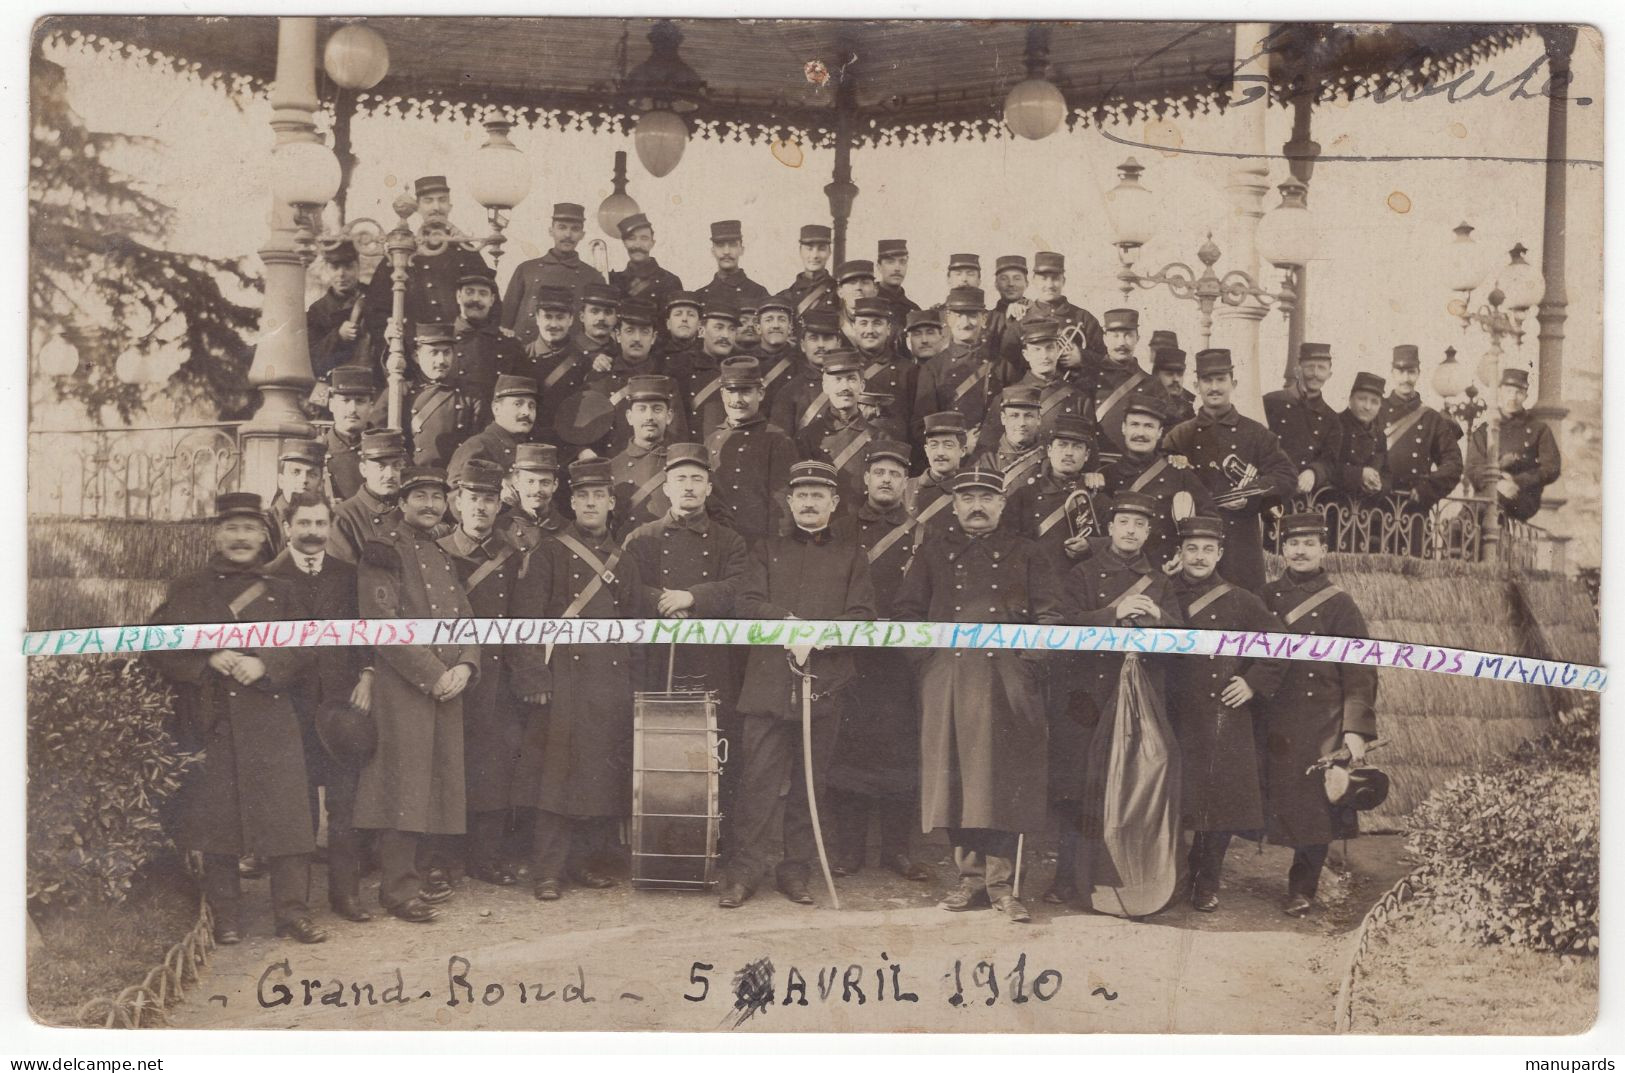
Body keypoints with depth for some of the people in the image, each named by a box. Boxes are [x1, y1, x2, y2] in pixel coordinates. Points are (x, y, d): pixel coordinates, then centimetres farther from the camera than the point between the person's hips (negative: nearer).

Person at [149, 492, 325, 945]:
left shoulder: (280, 592, 15)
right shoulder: (186, 590, 10)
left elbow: (304, 649, 7)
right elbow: (158, 647, 3)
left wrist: (264, 664, -12)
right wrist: (208, 660, -12)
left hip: (272, 721, 1)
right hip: (209, 722, -1)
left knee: (288, 817, -4)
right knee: (216, 820, 0)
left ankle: (292, 909, 3)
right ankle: (225, 918, 8)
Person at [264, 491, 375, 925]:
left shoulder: (347, 576, 11)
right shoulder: (270, 577, 2)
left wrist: (366, 676, 0)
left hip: (343, 700, 2)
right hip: (293, 706, -2)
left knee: (346, 803, 0)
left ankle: (346, 892, 8)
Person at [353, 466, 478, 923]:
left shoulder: (446, 557, 19)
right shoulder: (383, 552, -4)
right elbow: (383, 625, -13)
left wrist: (465, 666, -5)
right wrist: (432, 675, -15)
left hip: (447, 687, 7)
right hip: (401, 689, -7)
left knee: (439, 783, 10)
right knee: (403, 784, -7)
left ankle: (410, 873, 21)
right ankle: (398, 890, -3)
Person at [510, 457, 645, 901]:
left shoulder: (625, 562, 16)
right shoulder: (548, 555, 2)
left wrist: (634, 681, 11)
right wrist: (534, 680, -12)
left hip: (613, 683, 4)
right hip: (564, 679, -4)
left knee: (608, 775, 4)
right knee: (557, 773, -6)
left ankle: (589, 859, 16)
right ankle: (548, 871, -2)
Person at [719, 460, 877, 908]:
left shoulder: (850, 557, 15)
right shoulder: (767, 551, 16)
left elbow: (863, 617, 3)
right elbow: (747, 605, 2)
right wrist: (789, 622, -15)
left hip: (825, 685, 1)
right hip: (769, 683, -1)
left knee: (809, 783, 5)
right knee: (759, 778, -5)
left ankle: (796, 871, 13)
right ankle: (743, 872, -2)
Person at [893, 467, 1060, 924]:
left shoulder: (1023, 553, 12)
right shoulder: (933, 553, 15)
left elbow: (1050, 614, 7)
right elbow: (905, 611, 12)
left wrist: (1029, 654, -6)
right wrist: (928, 648, -1)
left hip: (1008, 680, -1)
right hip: (948, 680, 2)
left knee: (1005, 778, -5)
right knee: (957, 776, 0)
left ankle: (1001, 882, -1)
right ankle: (971, 876, 8)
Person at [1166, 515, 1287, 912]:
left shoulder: (1240, 602, 5)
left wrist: (1254, 683, 0)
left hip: (1225, 720, 0)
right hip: (1173, 720, 0)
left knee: (1221, 804, 0)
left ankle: (1207, 883, 14)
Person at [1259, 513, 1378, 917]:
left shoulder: (1339, 604, -1)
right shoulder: (1266, 598, 7)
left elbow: (1361, 672, -3)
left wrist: (1356, 730, -10)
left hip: (1321, 727, -2)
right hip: (1275, 727, 2)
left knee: (1315, 806, 0)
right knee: (1280, 804, 3)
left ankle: (1303, 888, 14)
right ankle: (1303, 883, 17)